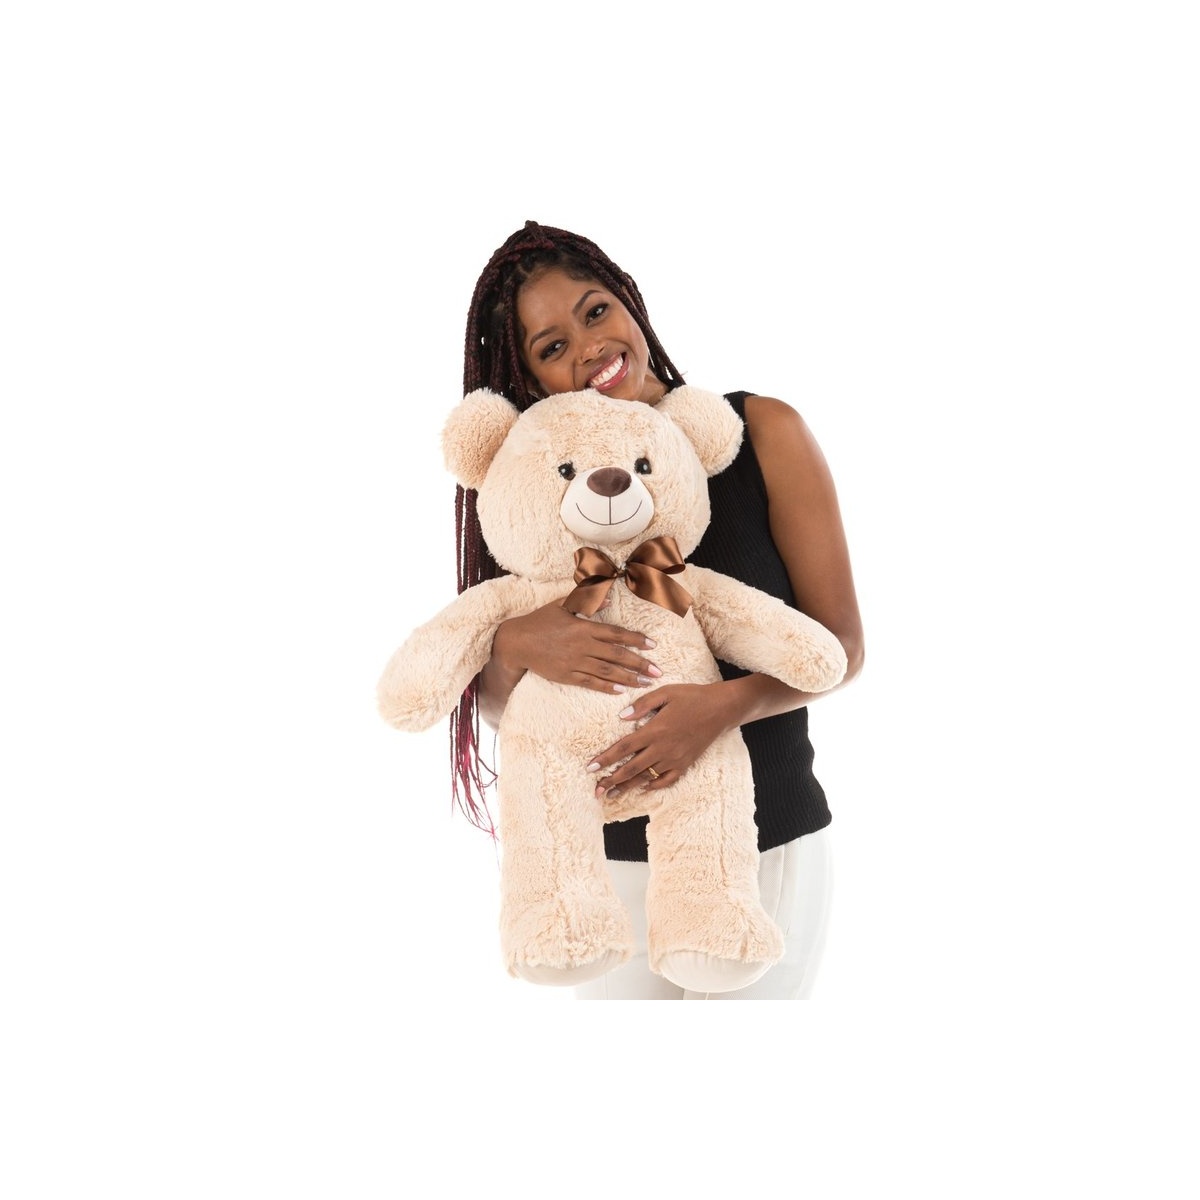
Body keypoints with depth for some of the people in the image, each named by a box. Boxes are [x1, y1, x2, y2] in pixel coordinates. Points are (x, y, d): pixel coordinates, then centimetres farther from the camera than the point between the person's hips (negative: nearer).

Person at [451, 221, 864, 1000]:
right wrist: (516, 645, -22)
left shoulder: (763, 432, -9)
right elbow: (490, 702, 0)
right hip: (611, 856, 2)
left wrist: (724, 705, -26)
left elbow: (841, 648, -9)